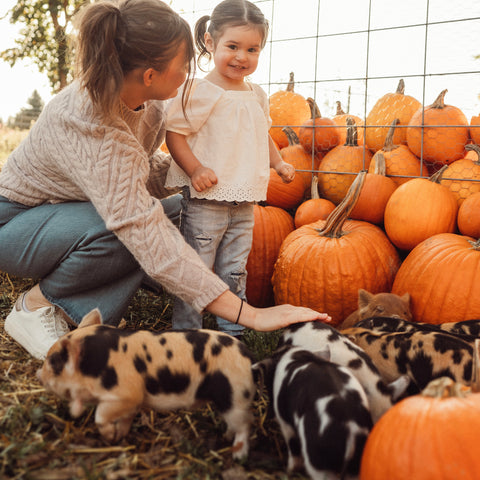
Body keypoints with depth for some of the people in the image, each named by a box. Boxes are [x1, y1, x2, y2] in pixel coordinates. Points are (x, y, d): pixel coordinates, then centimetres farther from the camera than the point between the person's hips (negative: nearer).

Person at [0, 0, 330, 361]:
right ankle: (35, 305, -10)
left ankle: (82, 311, -2)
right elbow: (150, 240, -42)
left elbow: (142, 170, 7)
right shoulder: (91, 127, -37)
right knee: (125, 231, -35)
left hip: (67, 211, 8)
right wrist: (250, 315, -44)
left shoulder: (149, 104, -12)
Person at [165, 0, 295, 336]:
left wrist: (278, 163, 12)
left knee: (235, 271, 14)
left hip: (244, 203, 6)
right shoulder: (200, 92, -11)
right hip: (205, 200, -6)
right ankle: (186, 331, 16)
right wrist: (195, 169, -22)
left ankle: (231, 332, 27)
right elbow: (174, 132, -12)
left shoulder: (257, 96, 11)